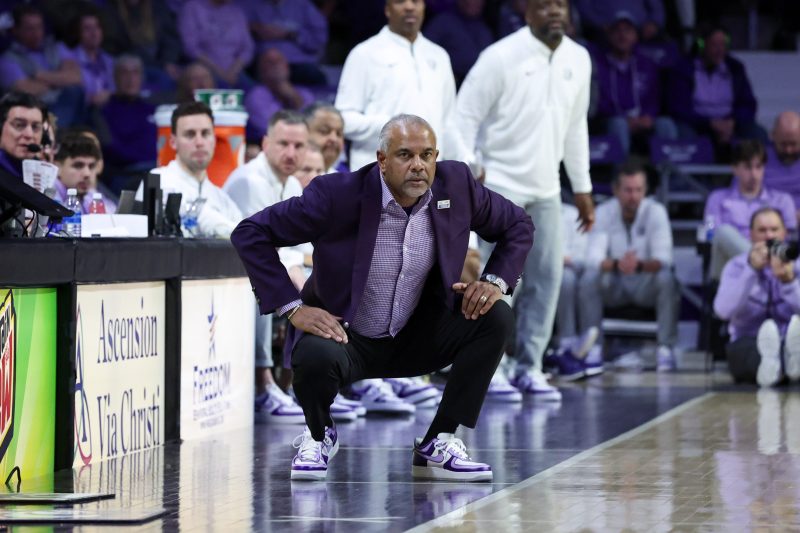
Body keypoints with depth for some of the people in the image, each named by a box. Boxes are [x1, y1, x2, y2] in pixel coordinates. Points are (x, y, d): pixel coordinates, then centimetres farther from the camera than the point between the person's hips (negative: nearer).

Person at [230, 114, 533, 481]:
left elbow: (518, 225, 8)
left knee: (495, 317, -16)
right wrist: (293, 307, -21)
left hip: (414, 337, 4)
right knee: (316, 358, -38)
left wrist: (496, 281, -11)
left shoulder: (455, 184, -9)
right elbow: (250, 234, -16)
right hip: (343, 335, -4)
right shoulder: (338, 194, -21)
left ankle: (438, 446, -8)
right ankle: (319, 434, 1)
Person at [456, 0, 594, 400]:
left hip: (546, 188, 6)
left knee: (547, 276, 4)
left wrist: (582, 188, 15)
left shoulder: (578, 59, 7)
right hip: (500, 184, -6)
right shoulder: (502, 56, -10)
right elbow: (466, 116, -9)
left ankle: (529, 367, 12)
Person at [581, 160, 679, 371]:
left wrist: (639, 265, -43)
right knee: (589, 277, -29)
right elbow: (594, 257, -20)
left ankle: (665, 349, -25)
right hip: (614, 286, 1)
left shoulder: (656, 211, -12)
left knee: (666, 278, -32)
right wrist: (616, 264, -43)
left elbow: (663, 258, -21)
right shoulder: (603, 213, -10)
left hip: (645, 285, -1)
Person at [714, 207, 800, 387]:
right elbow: (723, 311, -13)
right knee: (739, 348, -36)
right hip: (750, 344, 0)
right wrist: (751, 269, -21)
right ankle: (764, 362, -70)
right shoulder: (736, 266, 7)